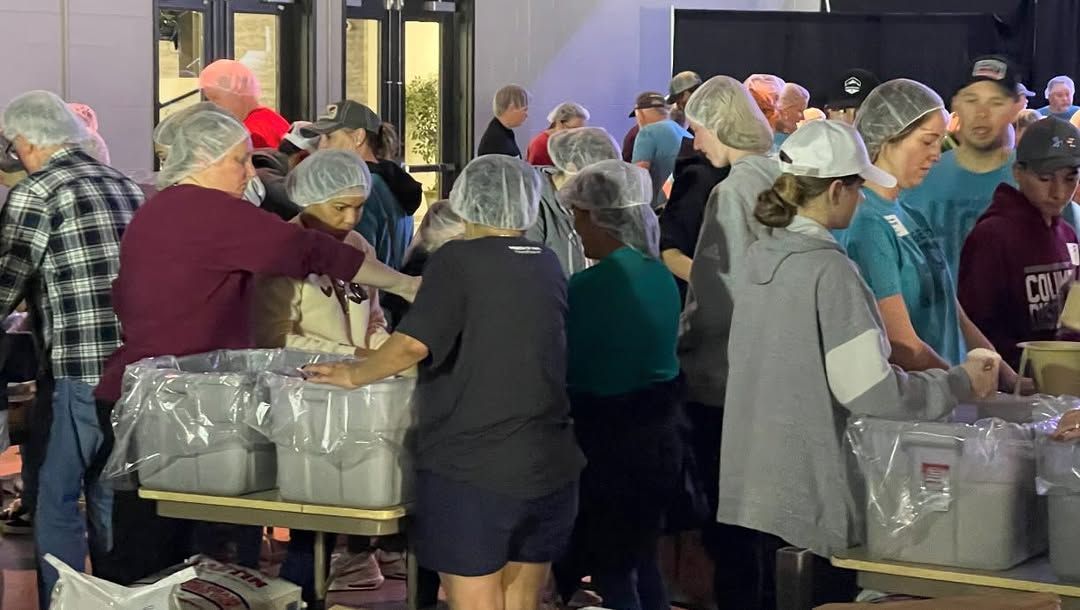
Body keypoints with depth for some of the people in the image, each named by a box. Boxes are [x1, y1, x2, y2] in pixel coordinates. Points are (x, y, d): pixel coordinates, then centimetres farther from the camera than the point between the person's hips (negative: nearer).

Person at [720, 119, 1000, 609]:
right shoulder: (829, 271, -18)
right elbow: (871, 390, -21)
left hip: (755, 482, 8)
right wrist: (962, 384, -8)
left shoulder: (760, 257, 6)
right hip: (813, 492, -8)